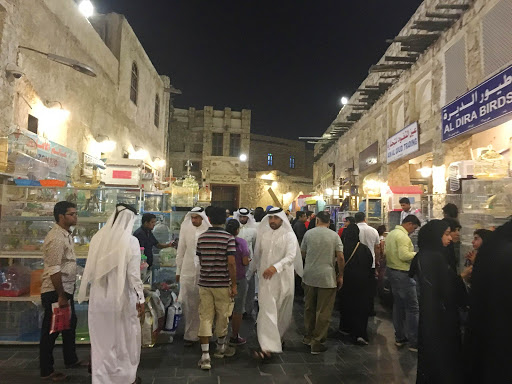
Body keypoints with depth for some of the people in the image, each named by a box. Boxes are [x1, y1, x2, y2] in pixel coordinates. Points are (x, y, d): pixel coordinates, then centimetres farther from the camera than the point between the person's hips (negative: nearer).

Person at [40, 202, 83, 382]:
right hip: (54, 292, -10)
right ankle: (46, 371, 20)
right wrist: (60, 296, -22)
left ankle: (71, 359, 38)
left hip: (66, 289, 10)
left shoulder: (67, 234, 9)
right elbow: (54, 270, -24)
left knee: (70, 324, 21)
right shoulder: (56, 238, -21)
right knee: (51, 330, 4)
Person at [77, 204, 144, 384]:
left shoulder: (97, 237, -2)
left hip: (99, 296, 4)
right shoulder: (131, 241, -15)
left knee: (102, 339, 17)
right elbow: (134, 273, -15)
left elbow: (90, 269, 5)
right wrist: (140, 299, -7)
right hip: (122, 297, -4)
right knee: (125, 338, 15)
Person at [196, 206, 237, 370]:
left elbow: (200, 261, 11)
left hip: (205, 283, 3)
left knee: (205, 317, 6)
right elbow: (231, 263, -16)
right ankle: (220, 347, 35)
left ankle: (205, 356, 3)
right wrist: (234, 284, -9)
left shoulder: (201, 238, 2)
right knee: (222, 317, 16)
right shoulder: (229, 238, -11)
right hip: (223, 284, -2)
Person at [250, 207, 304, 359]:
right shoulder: (264, 234, 5)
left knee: (282, 312, 12)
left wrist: (276, 267, -32)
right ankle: (267, 347, 0)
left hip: (283, 279, -2)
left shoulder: (289, 236, -8)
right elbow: (257, 253, 17)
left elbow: (291, 256, -19)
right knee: (267, 311, -4)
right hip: (266, 279, 2)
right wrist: (255, 268, 24)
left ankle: (278, 337, 34)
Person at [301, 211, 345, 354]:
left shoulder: (308, 233, 0)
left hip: (309, 276, 3)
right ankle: (317, 343, 9)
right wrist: (340, 276, 3)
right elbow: (341, 258, -8)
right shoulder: (334, 236, -5)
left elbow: (303, 254, 9)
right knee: (323, 312, 5)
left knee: (309, 308, 18)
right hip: (327, 278, -3)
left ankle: (308, 337, 30)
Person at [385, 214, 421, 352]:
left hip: (392, 271, 10)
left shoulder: (391, 234, 12)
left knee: (398, 305, 17)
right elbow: (404, 256, -26)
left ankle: (399, 337, 26)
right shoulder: (403, 236, -17)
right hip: (403, 274, -10)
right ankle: (414, 342, 1)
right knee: (412, 308, -3)